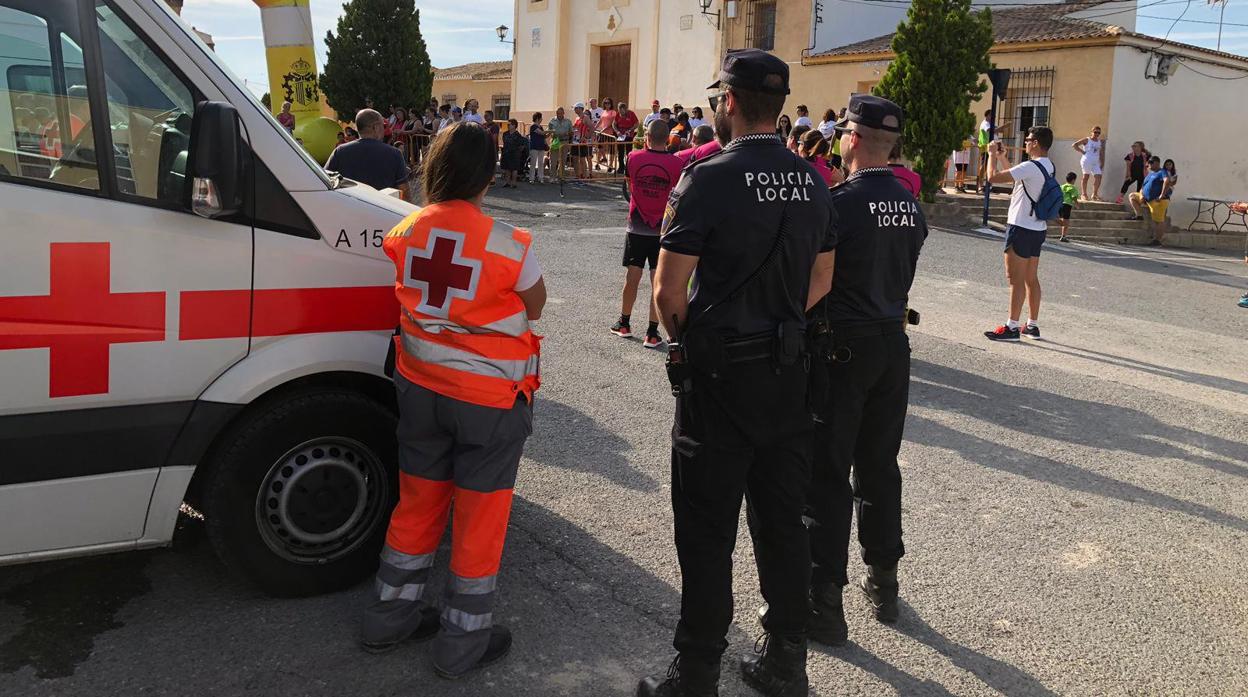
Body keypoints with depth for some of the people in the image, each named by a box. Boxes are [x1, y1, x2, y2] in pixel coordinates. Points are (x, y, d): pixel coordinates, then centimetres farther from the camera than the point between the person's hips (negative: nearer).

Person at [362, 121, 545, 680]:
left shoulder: (403, 234, -4)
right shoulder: (507, 245, -19)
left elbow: (412, 296, 7)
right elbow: (535, 306, -4)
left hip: (420, 386, 5)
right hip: (490, 395, -5)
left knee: (417, 501, 21)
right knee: (480, 515, 10)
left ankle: (389, 618, 36)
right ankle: (461, 645, 23)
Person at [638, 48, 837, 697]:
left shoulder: (709, 178, -14)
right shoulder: (812, 181, 6)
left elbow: (668, 289, -15)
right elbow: (821, 280, 14)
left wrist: (683, 340, 3)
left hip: (720, 375, -6)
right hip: (788, 371, 6)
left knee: (707, 535, 4)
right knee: (782, 523, 16)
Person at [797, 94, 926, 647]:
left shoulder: (841, 202, -17)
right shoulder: (912, 205, 4)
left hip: (841, 348, -6)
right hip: (893, 343, 7)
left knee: (827, 474, 1)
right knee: (880, 467, 16)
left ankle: (825, 602, 6)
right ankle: (883, 582, 28)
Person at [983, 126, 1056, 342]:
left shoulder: (1030, 167, -19)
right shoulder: (1049, 167, 11)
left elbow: (993, 177, -21)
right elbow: (1017, 176, 26)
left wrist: (992, 154, -5)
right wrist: (1002, 157, 23)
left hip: (1021, 228, -9)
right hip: (1038, 229, 9)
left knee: (1016, 279, -5)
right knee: (1031, 279, 13)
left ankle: (1012, 327, -3)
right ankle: (1032, 325, 18)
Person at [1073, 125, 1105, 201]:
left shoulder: (1100, 142, 13)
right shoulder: (1087, 140, 0)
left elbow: (1102, 154, 15)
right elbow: (1074, 145, -5)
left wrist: (1102, 164, 8)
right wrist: (1082, 152, -8)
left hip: (1096, 163, 4)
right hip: (1086, 161, -4)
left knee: (1098, 177, -6)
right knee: (1085, 177, 0)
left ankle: (1094, 195, 3)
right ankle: (1084, 194, 6)